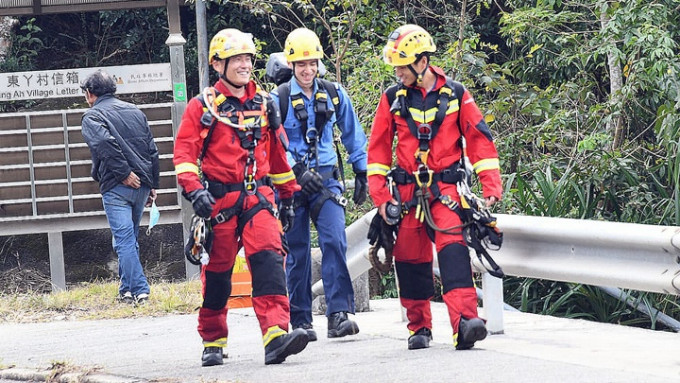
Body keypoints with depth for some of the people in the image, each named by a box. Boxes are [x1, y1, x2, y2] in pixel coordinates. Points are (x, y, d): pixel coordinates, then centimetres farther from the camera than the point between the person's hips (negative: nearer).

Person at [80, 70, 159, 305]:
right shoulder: (135, 111, 17)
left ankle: (139, 290, -10)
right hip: (142, 185, 6)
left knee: (124, 239, -5)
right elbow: (152, 150, 15)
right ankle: (127, 289, 19)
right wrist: (153, 184, 18)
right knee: (130, 238, 16)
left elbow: (105, 143, -22)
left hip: (116, 187, -6)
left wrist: (124, 173, -18)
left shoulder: (92, 116, -2)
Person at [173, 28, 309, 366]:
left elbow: (278, 153, 20)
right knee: (217, 272, 5)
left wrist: (287, 196, 23)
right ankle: (213, 343, 21)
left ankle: (276, 335, -28)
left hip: (258, 196, 2)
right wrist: (194, 190, -22)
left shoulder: (264, 104, 12)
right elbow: (184, 152, -7)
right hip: (220, 199, -2)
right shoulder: (202, 107, 0)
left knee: (269, 261, -17)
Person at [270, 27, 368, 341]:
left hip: (326, 177, 2)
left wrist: (362, 173, 18)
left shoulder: (333, 95, 7)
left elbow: (353, 135, 18)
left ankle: (339, 315, -19)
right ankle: (300, 321, 11)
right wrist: (297, 171, -22)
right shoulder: (279, 99, -3)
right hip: (290, 182, -2)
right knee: (297, 252, 3)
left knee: (335, 241, -15)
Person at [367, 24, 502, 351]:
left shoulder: (455, 95, 1)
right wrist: (380, 195, 0)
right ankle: (419, 327, 18)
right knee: (411, 259, 3)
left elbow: (480, 139, 3)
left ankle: (464, 321, -30)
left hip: (445, 188, -2)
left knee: (453, 248, -20)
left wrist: (491, 186, -3)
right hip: (406, 190, 2)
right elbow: (378, 149, 8)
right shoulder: (392, 99, 4)